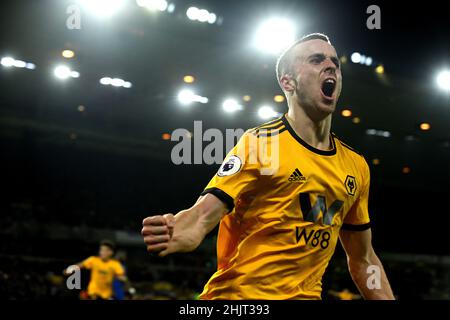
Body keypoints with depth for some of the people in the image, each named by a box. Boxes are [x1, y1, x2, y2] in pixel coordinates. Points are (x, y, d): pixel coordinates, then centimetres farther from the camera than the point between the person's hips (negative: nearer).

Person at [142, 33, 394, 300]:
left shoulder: (356, 165, 7)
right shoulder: (259, 142, -10)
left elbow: (363, 260, 15)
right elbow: (206, 212, -20)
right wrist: (181, 231, -41)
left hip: (306, 293, 5)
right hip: (239, 294, -5)